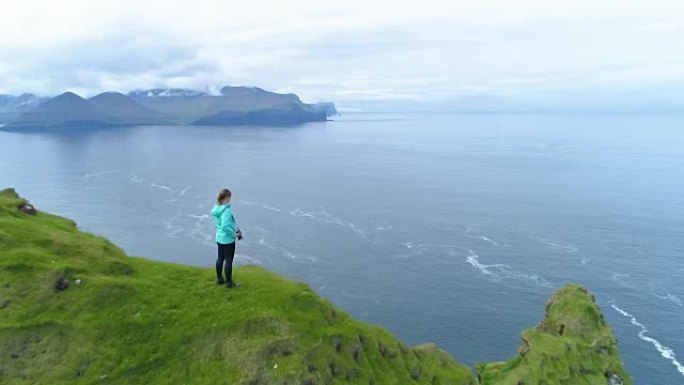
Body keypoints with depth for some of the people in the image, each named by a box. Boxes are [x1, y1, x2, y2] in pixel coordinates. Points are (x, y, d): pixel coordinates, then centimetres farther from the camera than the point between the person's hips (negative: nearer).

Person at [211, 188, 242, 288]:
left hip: (219, 238, 8)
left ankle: (219, 278, 34)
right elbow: (225, 227, -30)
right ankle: (229, 282, 16)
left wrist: (235, 228, 9)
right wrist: (235, 234, -17)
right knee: (229, 260, 5)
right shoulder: (226, 210, -26)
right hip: (228, 239, -8)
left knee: (220, 258, 19)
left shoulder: (216, 208, 1)